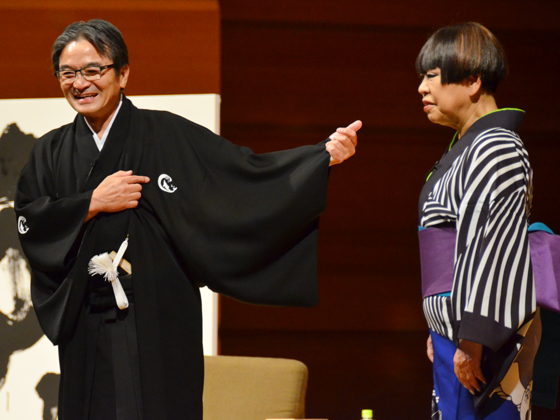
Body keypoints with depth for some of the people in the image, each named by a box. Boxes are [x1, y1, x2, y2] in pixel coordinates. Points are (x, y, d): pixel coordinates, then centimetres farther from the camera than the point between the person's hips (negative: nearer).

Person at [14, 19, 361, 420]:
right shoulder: (51, 153, 11)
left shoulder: (167, 135, 1)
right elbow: (28, 222, 0)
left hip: (158, 326, -3)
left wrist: (324, 154, -14)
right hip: (86, 333, 3)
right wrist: (92, 204, -10)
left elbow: (248, 171, -4)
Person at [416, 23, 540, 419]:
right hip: (458, 333, 10)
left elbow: (493, 251, -20)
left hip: (487, 340, -10)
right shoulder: (466, 149, 18)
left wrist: (472, 341, -23)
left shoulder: (495, 150, -13)